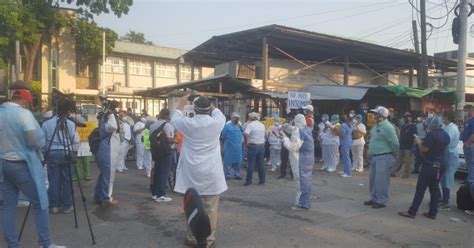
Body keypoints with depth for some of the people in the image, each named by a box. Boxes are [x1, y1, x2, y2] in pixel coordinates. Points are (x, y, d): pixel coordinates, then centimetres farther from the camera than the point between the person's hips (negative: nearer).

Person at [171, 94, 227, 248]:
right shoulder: (215, 123, -6)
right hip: (211, 174, -1)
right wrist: (210, 105, 30)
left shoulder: (188, 123, -6)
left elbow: (174, 119, 16)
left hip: (192, 174, 1)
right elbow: (220, 115, 18)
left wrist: (181, 105, 30)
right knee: (211, 209, 6)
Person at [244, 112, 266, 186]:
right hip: (262, 146, 6)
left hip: (253, 146, -6)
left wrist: (246, 143, -16)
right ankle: (262, 180, 15)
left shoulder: (250, 125, -11)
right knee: (260, 164, 11)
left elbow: (246, 134, -25)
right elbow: (264, 135, 15)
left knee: (251, 164, 0)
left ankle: (248, 181, 3)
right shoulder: (262, 125, 10)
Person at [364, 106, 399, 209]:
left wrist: (391, 153, -5)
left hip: (384, 157, -10)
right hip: (375, 157, 10)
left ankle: (381, 201, 6)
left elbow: (395, 143, -17)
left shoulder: (387, 127, -17)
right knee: (372, 179, 16)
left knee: (381, 180, -4)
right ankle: (374, 198, 28)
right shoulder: (377, 126, 13)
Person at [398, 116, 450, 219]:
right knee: (435, 189, 11)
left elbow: (423, 149, -16)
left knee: (420, 189, -5)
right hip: (439, 166, 8)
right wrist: (423, 142, 21)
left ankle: (412, 212, -3)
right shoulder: (446, 135, 10)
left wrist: (419, 142, 2)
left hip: (429, 165, -8)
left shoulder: (432, 134, -17)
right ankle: (433, 213, 15)